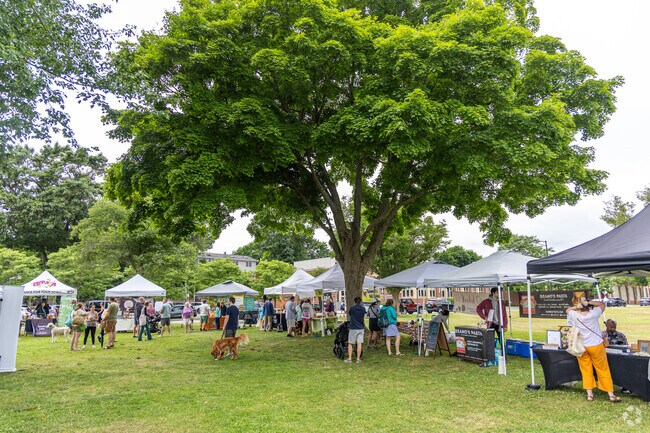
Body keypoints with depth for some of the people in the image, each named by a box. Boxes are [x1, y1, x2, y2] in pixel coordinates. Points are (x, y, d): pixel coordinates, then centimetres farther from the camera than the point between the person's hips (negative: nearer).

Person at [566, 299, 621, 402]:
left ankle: (589, 395, 13)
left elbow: (568, 310, 17)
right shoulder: (593, 314, -11)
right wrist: (589, 302, -5)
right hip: (596, 346, -2)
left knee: (586, 371, 10)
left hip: (581, 347, 2)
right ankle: (611, 395, 16)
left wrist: (576, 307, 0)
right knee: (603, 371, 9)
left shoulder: (575, 316, -6)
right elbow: (602, 304, 5)